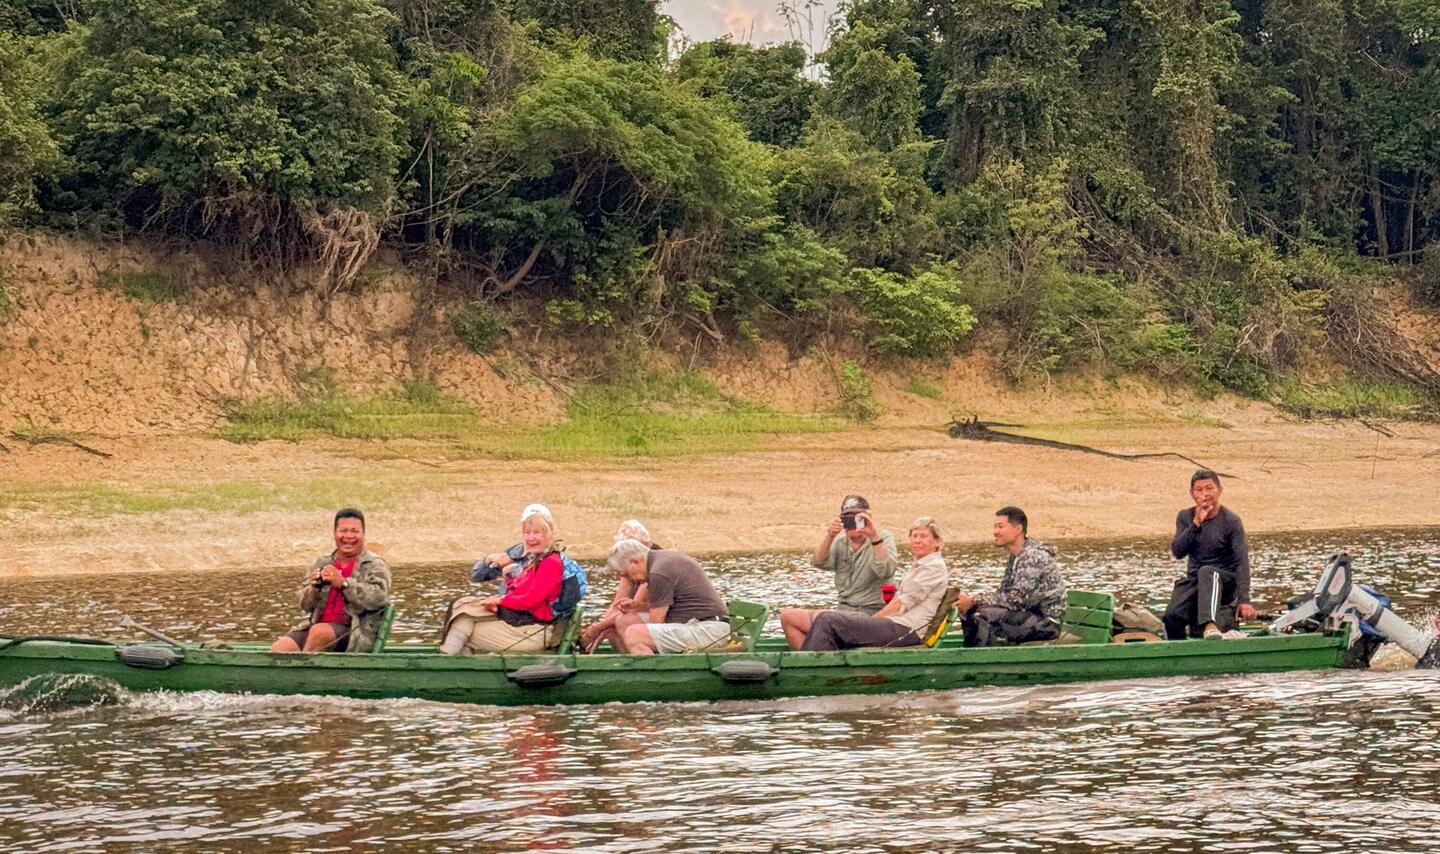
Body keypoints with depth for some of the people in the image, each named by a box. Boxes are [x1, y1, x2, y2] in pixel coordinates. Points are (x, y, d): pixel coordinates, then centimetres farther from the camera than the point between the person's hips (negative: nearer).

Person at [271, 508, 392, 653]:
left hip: (355, 631, -5)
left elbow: (378, 598, -14)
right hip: (317, 623, 5)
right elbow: (305, 605, 17)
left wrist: (343, 583, -19)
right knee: (279, 647, -20)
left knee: (319, 632, -36)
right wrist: (316, 585, -5)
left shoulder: (375, 566, 5)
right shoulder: (323, 564, 20)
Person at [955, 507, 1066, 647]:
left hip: (1046, 621, -10)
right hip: (1028, 615, 10)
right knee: (970, 611, 5)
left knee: (984, 616, -25)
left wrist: (975, 601, -19)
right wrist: (971, 601, -7)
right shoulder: (1015, 557, 12)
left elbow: (1016, 598, -23)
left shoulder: (1035, 556, -19)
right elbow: (1003, 592, 11)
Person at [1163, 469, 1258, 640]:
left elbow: (1242, 561, -18)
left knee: (1207, 572, -40)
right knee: (1172, 615, -25)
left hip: (1224, 581, -4)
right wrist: (1196, 524, -19)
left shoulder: (1231, 521, -9)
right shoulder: (1185, 517, 5)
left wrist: (1244, 599, -30)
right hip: (1194, 580, 4)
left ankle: (1210, 626, -61)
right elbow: (1178, 552, -7)